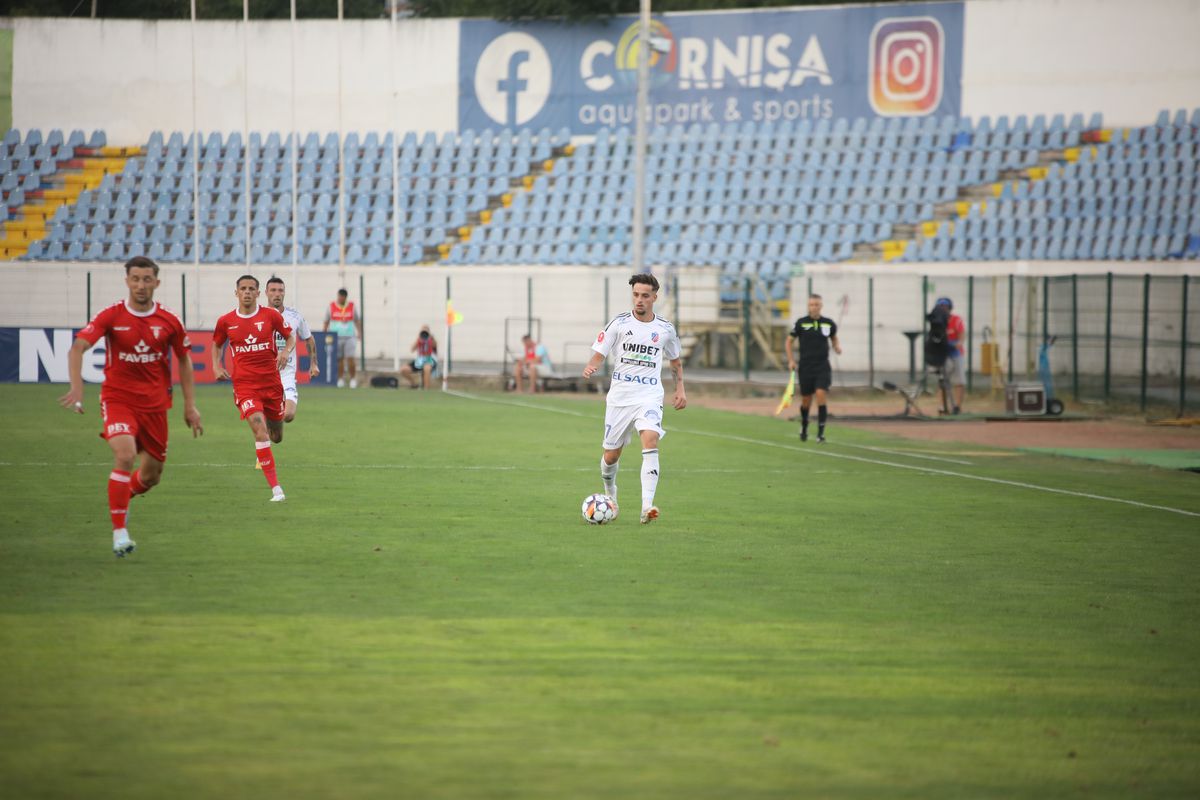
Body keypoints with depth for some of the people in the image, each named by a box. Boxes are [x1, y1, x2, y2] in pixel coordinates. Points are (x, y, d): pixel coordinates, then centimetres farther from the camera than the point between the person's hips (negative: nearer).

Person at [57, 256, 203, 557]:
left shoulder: (169, 322, -2)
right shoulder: (111, 316, -9)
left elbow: (184, 360, 11)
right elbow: (77, 348, -17)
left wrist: (190, 405, 7)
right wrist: (76, 387, -33)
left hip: (154, 404, 3)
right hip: (118, 399, -3)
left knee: (151, 475, 9)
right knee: (125, 456, -27)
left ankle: (120, 499, 44)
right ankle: (120, 532, -20)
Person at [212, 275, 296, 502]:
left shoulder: (270, 316, -1)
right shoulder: (226, 321, 1)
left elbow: (290, 336, 11)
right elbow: (217, 345, 19)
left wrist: (286, 351, -9)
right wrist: (216, 366, 2)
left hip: (272, 383, 2)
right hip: (244, 385, -2)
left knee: (276, 437, 12)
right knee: (259, 429, -22)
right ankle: (275, 488, -22)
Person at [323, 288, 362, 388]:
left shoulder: (352, 306, 7)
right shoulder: (331, 306, 5)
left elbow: (357, 320, 13)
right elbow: (326, 322, 10)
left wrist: (359, 332, 2)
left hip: (349, 337, 0)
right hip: (336, 337, 0)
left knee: (350, 358, -10)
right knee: (338, 359, -1)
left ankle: (353, 379, 1)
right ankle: (340, 379, 9)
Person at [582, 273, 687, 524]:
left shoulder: (665, 329, 5)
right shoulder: (619, 323, -1)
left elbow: (675, 361, 22)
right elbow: (598, 354, -2)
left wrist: (680, 389, 11)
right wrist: (590, 368, -24)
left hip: (649, 397, -1)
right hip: (619, 397, 1)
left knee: (650, 443, -26)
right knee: (611, 456, 8)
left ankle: (647, 507, -32)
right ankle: (610, 493, 42)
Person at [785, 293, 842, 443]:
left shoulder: (829, 323, 1)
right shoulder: (801, 323, -3)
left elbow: (834, 338, 21)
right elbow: (788, 341, 6)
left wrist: (837, 347, 0)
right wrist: (791, 360, -2)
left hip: (822, 366, 0)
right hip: (805, 367, 0)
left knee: (820, 394, -18)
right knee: (806, 399, 8)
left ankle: (821, 432, -13)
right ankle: (804, 427, 36)